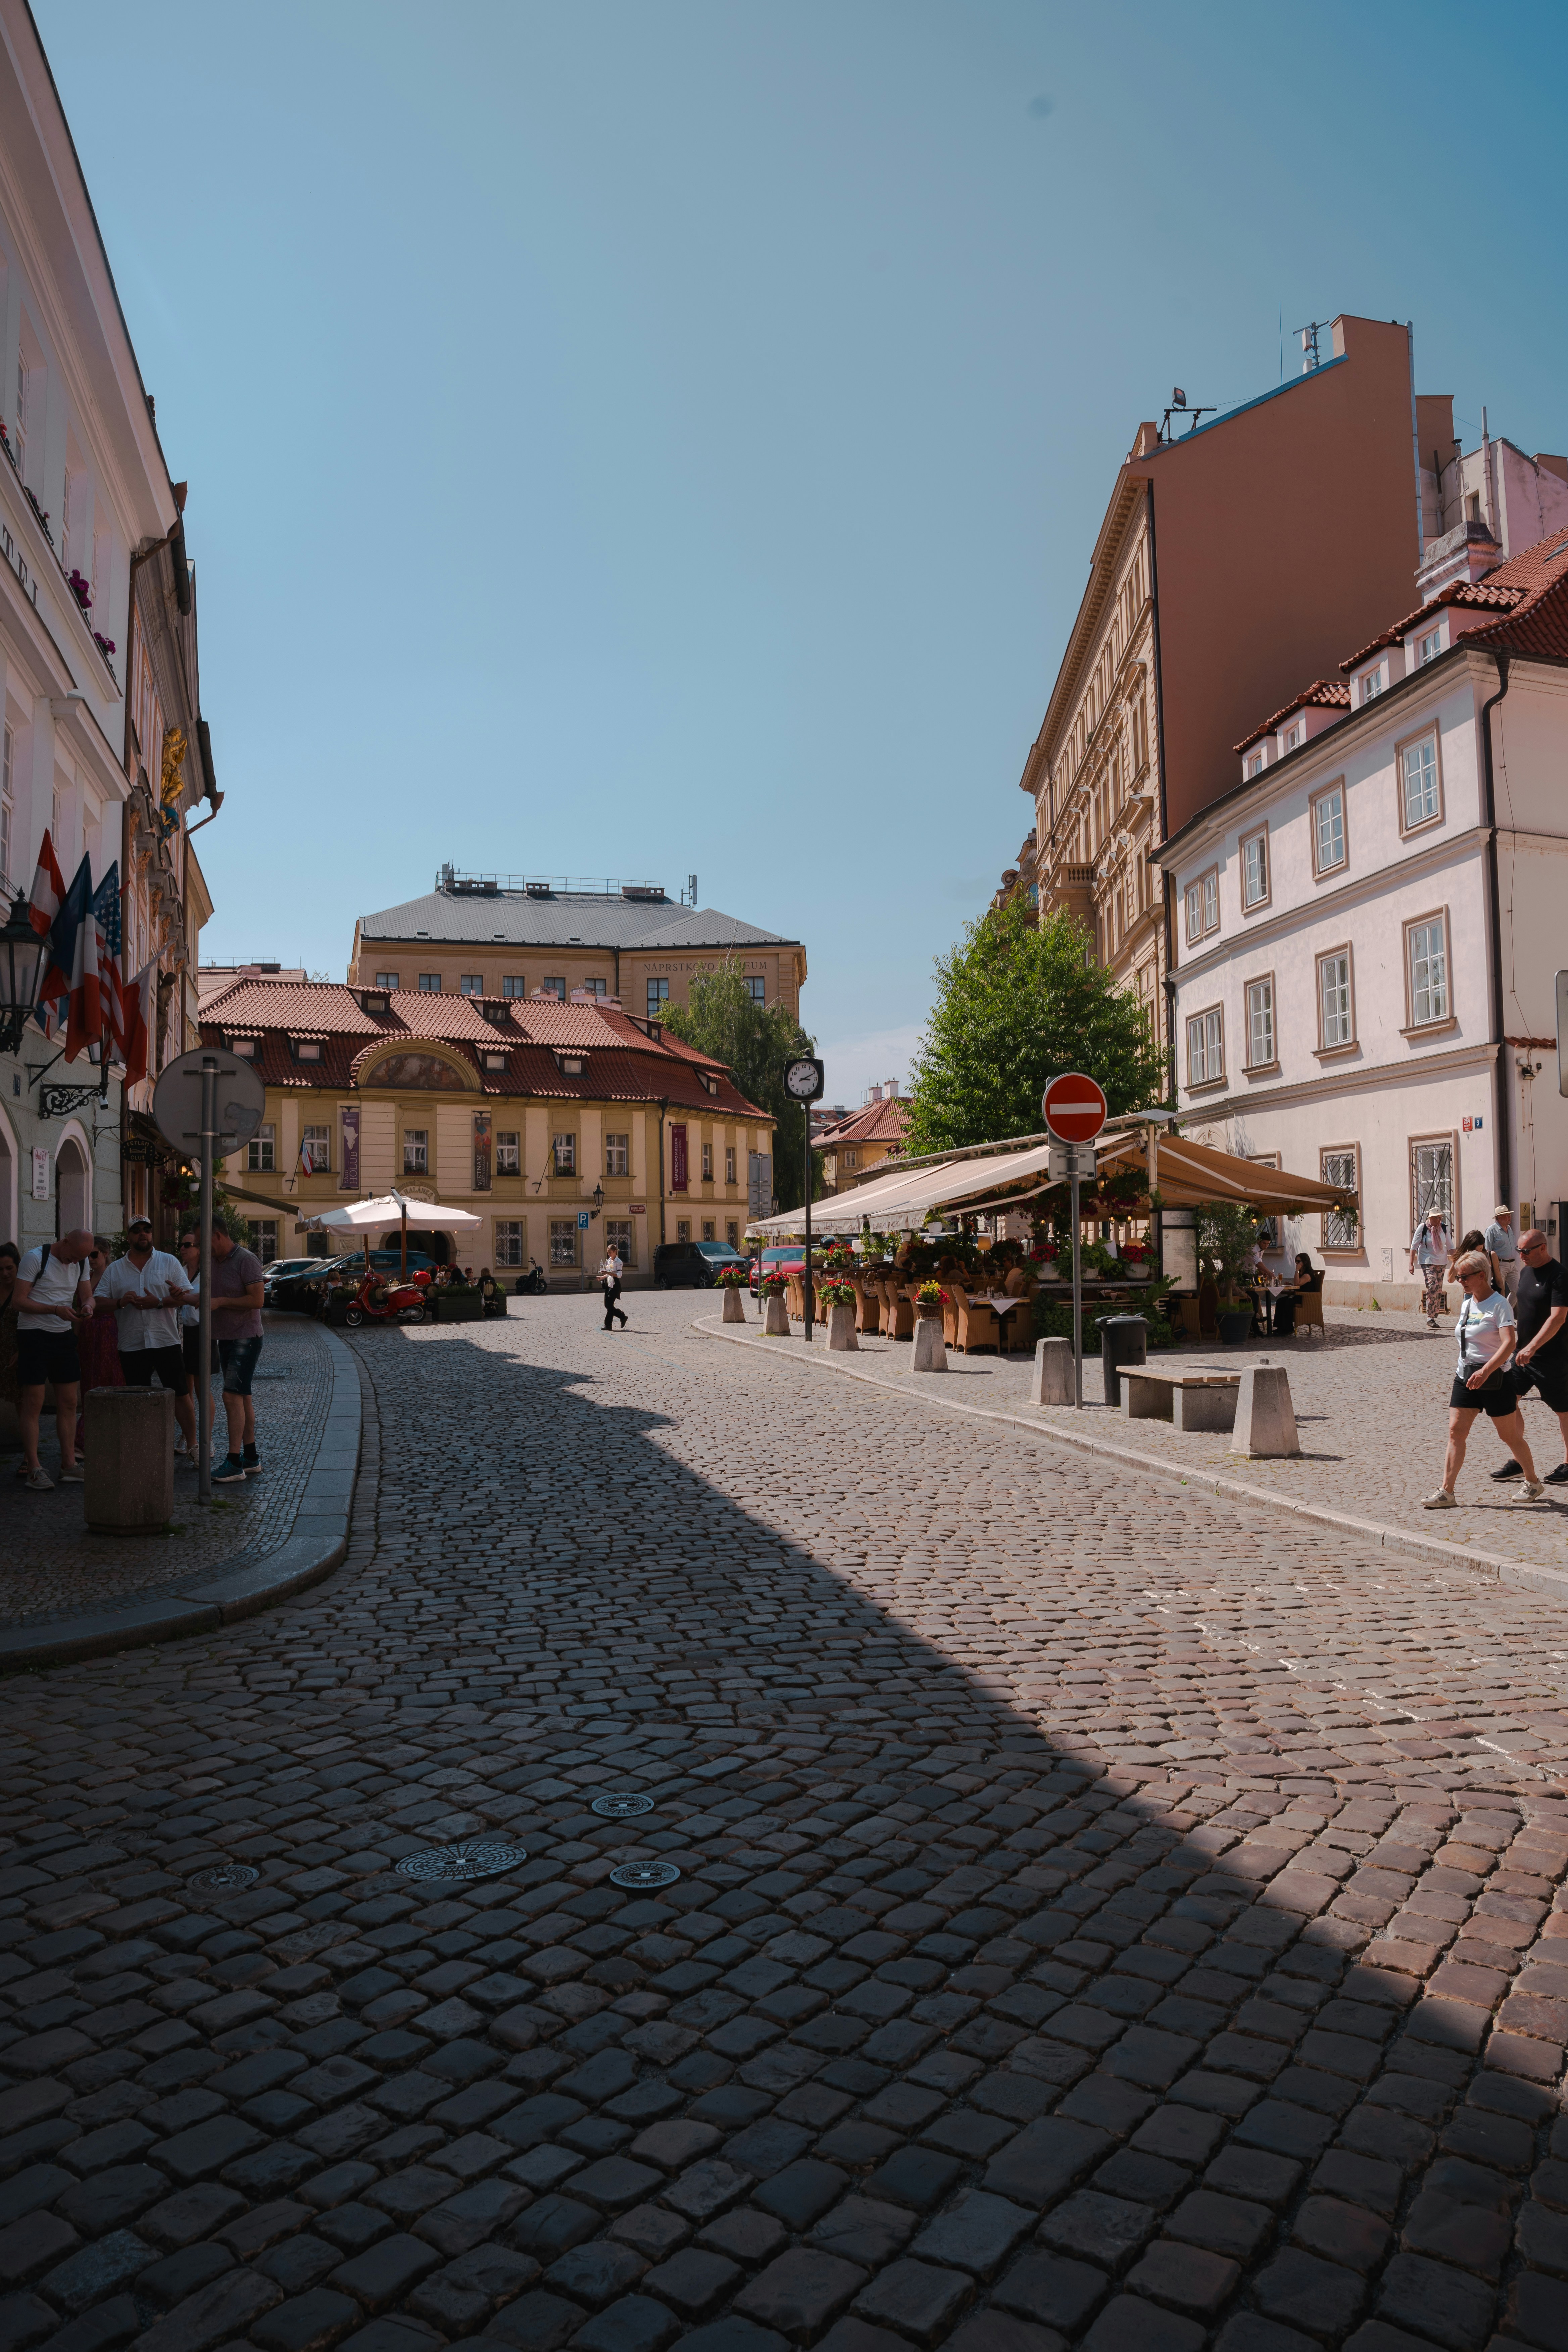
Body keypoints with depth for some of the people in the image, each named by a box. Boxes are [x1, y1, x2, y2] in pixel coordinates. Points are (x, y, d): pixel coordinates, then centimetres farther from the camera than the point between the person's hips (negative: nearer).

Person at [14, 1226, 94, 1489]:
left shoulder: (81, 1262, 7)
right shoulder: (35, 1258, -12)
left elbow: (87, 1295, 13)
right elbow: (20, 1301, -14)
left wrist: (87, 1306, -11)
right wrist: (56, 1310, -26)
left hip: (64, 1336, 6)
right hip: (34, 1336, -6)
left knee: (69, 1403, 6)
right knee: (33, 1405, -5)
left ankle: (69, 1465, 12)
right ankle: (32, 1470, 0)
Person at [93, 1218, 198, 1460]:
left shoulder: (169, 1262, 5)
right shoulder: (114, 1270, 10)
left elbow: (186, 1296, -2)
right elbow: (98, 1300, 4)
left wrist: (160, 1302, -17)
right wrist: (121, 1302, -14)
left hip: (167, 1341, -2)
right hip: (131, 1346, 2)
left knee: (181, 1395, -1)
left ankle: (192, 1445, 7)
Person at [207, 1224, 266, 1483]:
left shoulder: (246, 1261, -14)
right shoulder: (213, 1262, 11)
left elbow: (257, 1299, -20)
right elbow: (213, 1296, 21)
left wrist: (220, 1302, -20)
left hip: (246, 1338, -8)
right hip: (225, 1338, 8)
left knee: (232, 1396, -14)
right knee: (243, 1397, 10)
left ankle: (234, 1464, -13)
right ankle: (251, 1458, 16)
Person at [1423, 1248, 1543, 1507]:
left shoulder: (1499, 1305, -13)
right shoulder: (1467, 1305, 11)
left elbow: (1509, 1343, -24)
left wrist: (1485, 1371, -35)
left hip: (1494, 1379, -6)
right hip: (1466, 1378, 7)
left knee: (1509, 1435, 7)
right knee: (1456, 1431, -3)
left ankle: (1533, 1482, 30)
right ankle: (1446, 1492, -5)